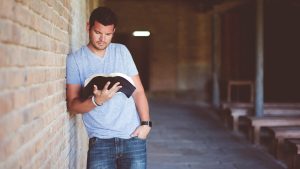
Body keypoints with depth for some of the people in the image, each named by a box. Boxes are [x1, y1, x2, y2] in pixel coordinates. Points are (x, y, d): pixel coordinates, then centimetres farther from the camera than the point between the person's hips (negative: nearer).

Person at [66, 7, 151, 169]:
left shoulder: (122, 51, 8)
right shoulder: (74, 60, -1)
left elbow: (138, 90, 8)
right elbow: (72, 105, -4)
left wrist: (145, 123, -4)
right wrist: (97, 100, -22)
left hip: (133, 137, 2)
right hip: (101, 141, -2)